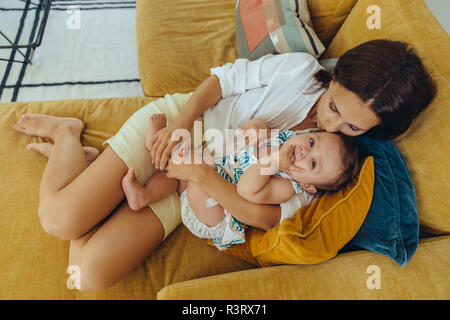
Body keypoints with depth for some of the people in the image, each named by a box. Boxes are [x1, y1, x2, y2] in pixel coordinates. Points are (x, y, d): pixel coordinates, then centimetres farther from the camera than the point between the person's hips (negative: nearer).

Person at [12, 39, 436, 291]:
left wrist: (200, 172, -27)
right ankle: (66, 134, 16)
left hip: (188, 194, 2)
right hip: (173, 124, -1)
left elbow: (265, 216, -15)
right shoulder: (301, 68, -10)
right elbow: (221, 79, -4)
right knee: (60, 218, -15)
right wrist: (180, 123, -20)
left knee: (91, 275, -13)